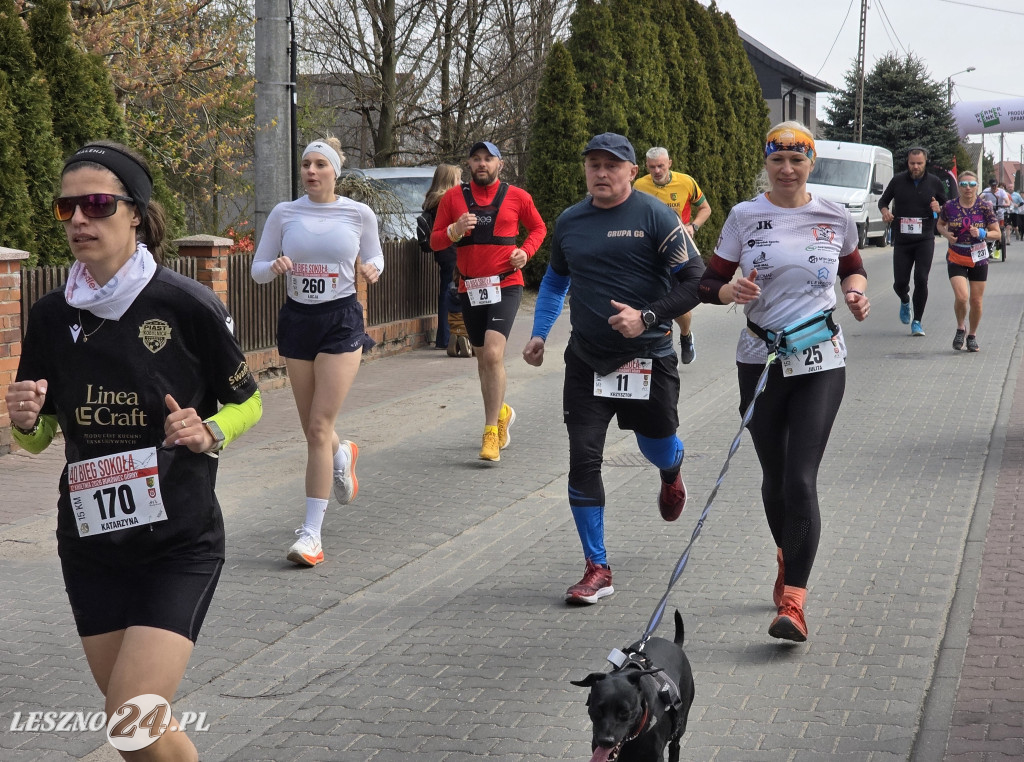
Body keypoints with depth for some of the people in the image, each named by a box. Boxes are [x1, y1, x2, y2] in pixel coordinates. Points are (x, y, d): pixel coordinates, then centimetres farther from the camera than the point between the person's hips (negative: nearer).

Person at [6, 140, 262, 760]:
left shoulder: (188, 306, -12)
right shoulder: (53, 316, 1)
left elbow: (248, 403, 2)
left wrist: (210, 433, -18)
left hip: (180, 545, -5)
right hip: (91, 545, 5)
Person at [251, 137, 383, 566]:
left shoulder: (359, 214, -1)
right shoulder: (284, 214, 2)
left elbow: (374, 258, 14)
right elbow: (257, 270, 7)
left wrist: (371, 269, -10)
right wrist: (275, 267, -16)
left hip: (341, 321, -3)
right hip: (297, 321, 3)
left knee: (319, 427, -11)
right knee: (312, 429, 11)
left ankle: (312, 534, -8)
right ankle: (343, 454, 50)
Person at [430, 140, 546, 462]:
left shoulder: (516, 196, 2)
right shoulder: (453, 198, 5)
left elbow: (538, 227, 17)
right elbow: (435, 240, 7)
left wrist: (526, 251, -2)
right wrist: (455, 230, -14)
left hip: (506, 285, -3)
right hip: (470, 287, 4)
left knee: (493, 353, -18)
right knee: (483, 358, 14)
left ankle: (491, 434, -14)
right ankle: (501, 412, 40)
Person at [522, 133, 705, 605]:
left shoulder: (655, 217, -9)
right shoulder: (569, 223, 7)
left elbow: (695, 279, -11)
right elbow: (555, 279, 24)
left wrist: (647, 317, -21)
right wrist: (539, 334, 15)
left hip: (647, 355, -3)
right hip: (586, 358, 3)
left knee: (656, 446, 12)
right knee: (583, 458, -6)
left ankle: (671, 476, 54)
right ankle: (597, 570, 2)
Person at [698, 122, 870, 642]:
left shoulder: (835, 219, 2)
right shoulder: (745, 217, -1)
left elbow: (853, 268, 20)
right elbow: (708, 283, 1)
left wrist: (856, 293, -2)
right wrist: (733, 292, -21)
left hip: (821, 363, -1)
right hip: (760, 361, 1)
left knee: (801, 479, -12)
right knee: (774, 476, 11)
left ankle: (792, 601, -10)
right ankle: (787, 559, 39)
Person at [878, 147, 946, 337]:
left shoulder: (934, 182, 2)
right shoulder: (898, 181, 2)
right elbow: (883, 201, 15)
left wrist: (939, 209, -11)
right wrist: (885, 211, -7)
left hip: (925, 240, -1)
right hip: (901, 240, 1)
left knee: (921, 279, -12)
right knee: (900, 282, 1)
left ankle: (917, 321, 1)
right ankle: (905, 302, 38)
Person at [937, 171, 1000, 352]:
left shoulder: (985, 207, -5)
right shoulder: (950, 206, -4)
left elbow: (997, 233, 0)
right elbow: (940, 224, 14)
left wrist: (982, 234, -20)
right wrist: (946, 234, -8)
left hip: (978, 259, 1)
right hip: (956, 258, -1)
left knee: (976, 300, 6)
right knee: (961, 297, -17)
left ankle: (972, 336, 27)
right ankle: (960, 328, 10)